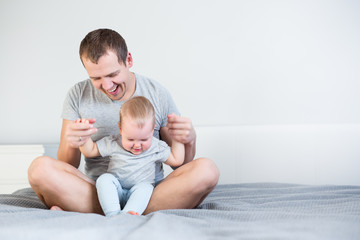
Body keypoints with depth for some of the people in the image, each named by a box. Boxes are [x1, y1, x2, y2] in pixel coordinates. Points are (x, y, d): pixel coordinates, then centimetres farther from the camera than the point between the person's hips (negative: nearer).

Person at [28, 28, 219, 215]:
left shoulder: (158, 95, 2)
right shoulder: (78, 96, 2)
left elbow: (179, 164, 8)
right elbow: (67, 167, 2)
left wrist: (189, 140, -14)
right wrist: (71, 145, -21)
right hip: (99, 192, 0)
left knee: (206, 170, -28)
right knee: (40, 168, -25)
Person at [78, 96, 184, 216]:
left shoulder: (156, 147, -2)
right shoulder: (113, 143, -4)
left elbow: (177, 160, 7)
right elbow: (90, 151, 4)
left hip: (140, 195, 0)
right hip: (115, 193, 0)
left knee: (145, 187, -32)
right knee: (104, 178, -27)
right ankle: (113, 214, -40)